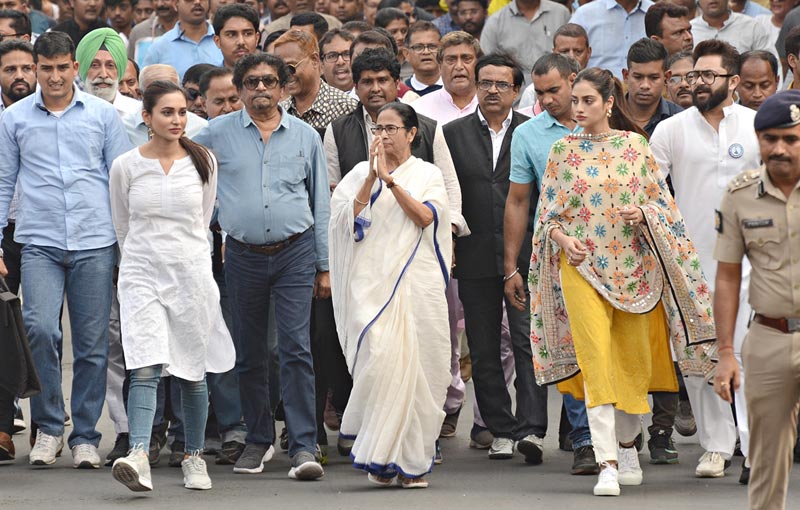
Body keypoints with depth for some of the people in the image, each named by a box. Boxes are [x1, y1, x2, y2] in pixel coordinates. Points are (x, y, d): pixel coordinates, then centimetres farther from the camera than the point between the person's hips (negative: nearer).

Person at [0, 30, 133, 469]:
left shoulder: (102, 115, 6)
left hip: (94, 242, 1)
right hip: (39, 243, -1)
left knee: (92, 345, 2)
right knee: (40, 328, -18)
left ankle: (85, 436, 13)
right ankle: (48, 425, -2)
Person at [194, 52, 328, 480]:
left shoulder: (305, 136, 6)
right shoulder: (218, 133, 3)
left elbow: (321, 204, 11)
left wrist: (324, 265, 8)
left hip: (295, 253, -1)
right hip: (244, 256, 1)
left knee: (296, 348, -10)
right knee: (249, 353, 8)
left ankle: (303, 447, -12)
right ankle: (258, 440, 20)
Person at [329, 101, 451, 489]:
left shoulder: (428, 175, 11)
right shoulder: (361, 173, 13)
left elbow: (425, 216, -6)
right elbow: (349, 217, -1)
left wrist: (390, 179, -12)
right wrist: (373, 177, -7)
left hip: (417, 279, 0)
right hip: (373, 280, 0)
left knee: (417, 365, -3)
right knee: (381, 358, -16)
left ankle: (412, 461, 5)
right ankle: (380, 456, -9)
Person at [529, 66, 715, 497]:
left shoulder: (634, 145, 4)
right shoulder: (563, 150, 5)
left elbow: (660, 201, 7)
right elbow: (548, 212, 7)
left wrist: (642, 214, -13)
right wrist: (562, 238, -11)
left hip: (633, 265, 1)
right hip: (582, 267, -1)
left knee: (634, 360, 9)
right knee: (596, 360, -13)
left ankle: (626, 443, 33)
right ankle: (607, 465, -16)